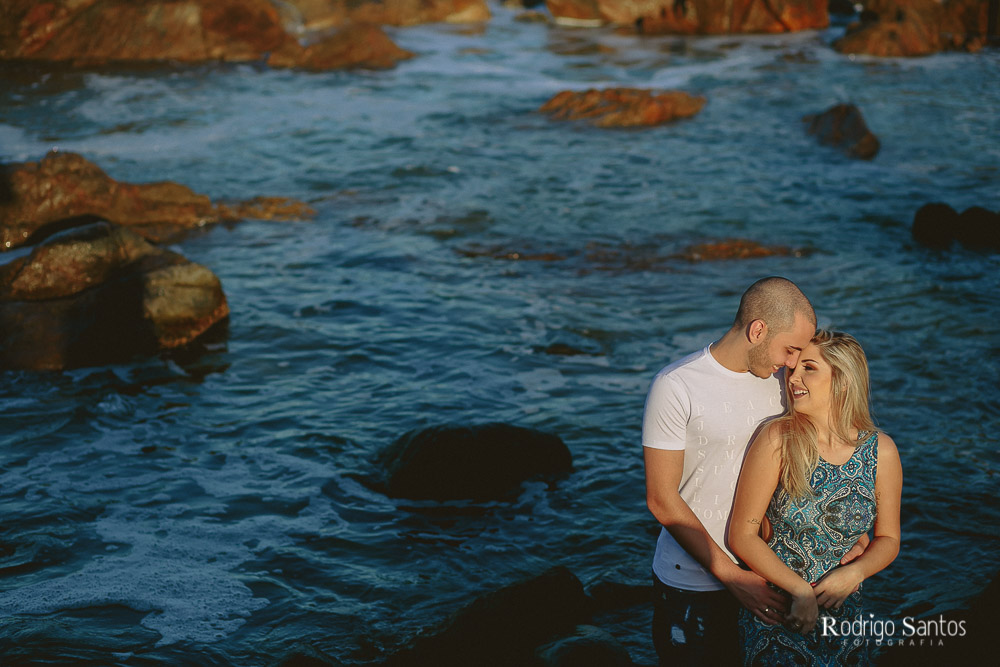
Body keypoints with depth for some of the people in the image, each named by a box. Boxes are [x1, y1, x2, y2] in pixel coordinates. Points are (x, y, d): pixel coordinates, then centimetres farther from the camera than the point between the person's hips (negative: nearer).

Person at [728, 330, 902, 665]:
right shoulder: (778, 439, -14)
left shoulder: (881, 450, -6)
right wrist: (800, 590, -19)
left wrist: (855, 572, -14)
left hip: (844, 612, 3)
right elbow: (742, 535, -12)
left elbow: (888, 538, 6)